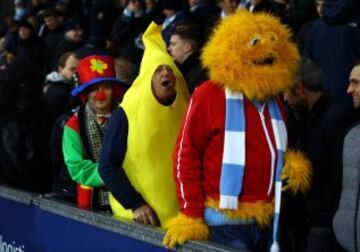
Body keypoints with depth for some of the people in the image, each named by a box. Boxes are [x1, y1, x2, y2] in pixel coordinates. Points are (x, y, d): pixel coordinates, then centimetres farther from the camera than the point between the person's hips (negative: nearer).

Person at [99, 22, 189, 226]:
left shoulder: (184, 113, 5)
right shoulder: (127, 114, -6)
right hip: (137, 216, -3)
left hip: (178, 215, 3)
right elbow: (107, 166, -8)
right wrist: (135, 204, -15)